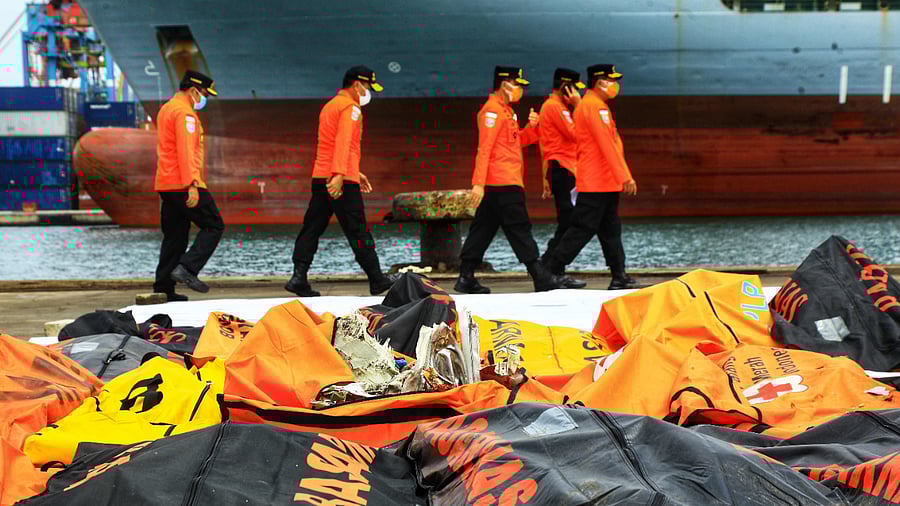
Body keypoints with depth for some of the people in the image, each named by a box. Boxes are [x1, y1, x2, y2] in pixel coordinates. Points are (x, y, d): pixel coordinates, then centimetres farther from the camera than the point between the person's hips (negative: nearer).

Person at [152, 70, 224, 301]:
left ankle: (163, 288, 10)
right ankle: (187, 268, -16)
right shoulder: (185, 113, -11)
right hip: (184, 184, -10)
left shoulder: (165, 109, 20)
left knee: (174, 236, 11)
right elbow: (186, 151, -20)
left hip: (165, 184, 10)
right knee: (214, 226, -4)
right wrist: (192, 185, -25)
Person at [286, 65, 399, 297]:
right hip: (342, 181, -8)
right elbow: (344, 141, -21)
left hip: (320, 178, 8)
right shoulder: (351, 107, -7)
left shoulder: (330, 105, 22)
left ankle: (299, 276, -5)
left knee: (311, 229, 5)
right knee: (358, 232, -2)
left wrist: (355, 172, 32)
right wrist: (339, 175, -30)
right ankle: (377, 281, 5)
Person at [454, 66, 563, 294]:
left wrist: (531, 127, 4)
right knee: (519, 228, -7)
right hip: (503, 183, -10)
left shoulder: (505, 110, 19)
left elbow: (518, 140, 24)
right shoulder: (492, 110, -12)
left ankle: (466, 278, 10)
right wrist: (479, 183, -24)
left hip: (506, 183, 10)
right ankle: (541, 278, -5)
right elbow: (484, 148, -19)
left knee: (483, 230, 9)